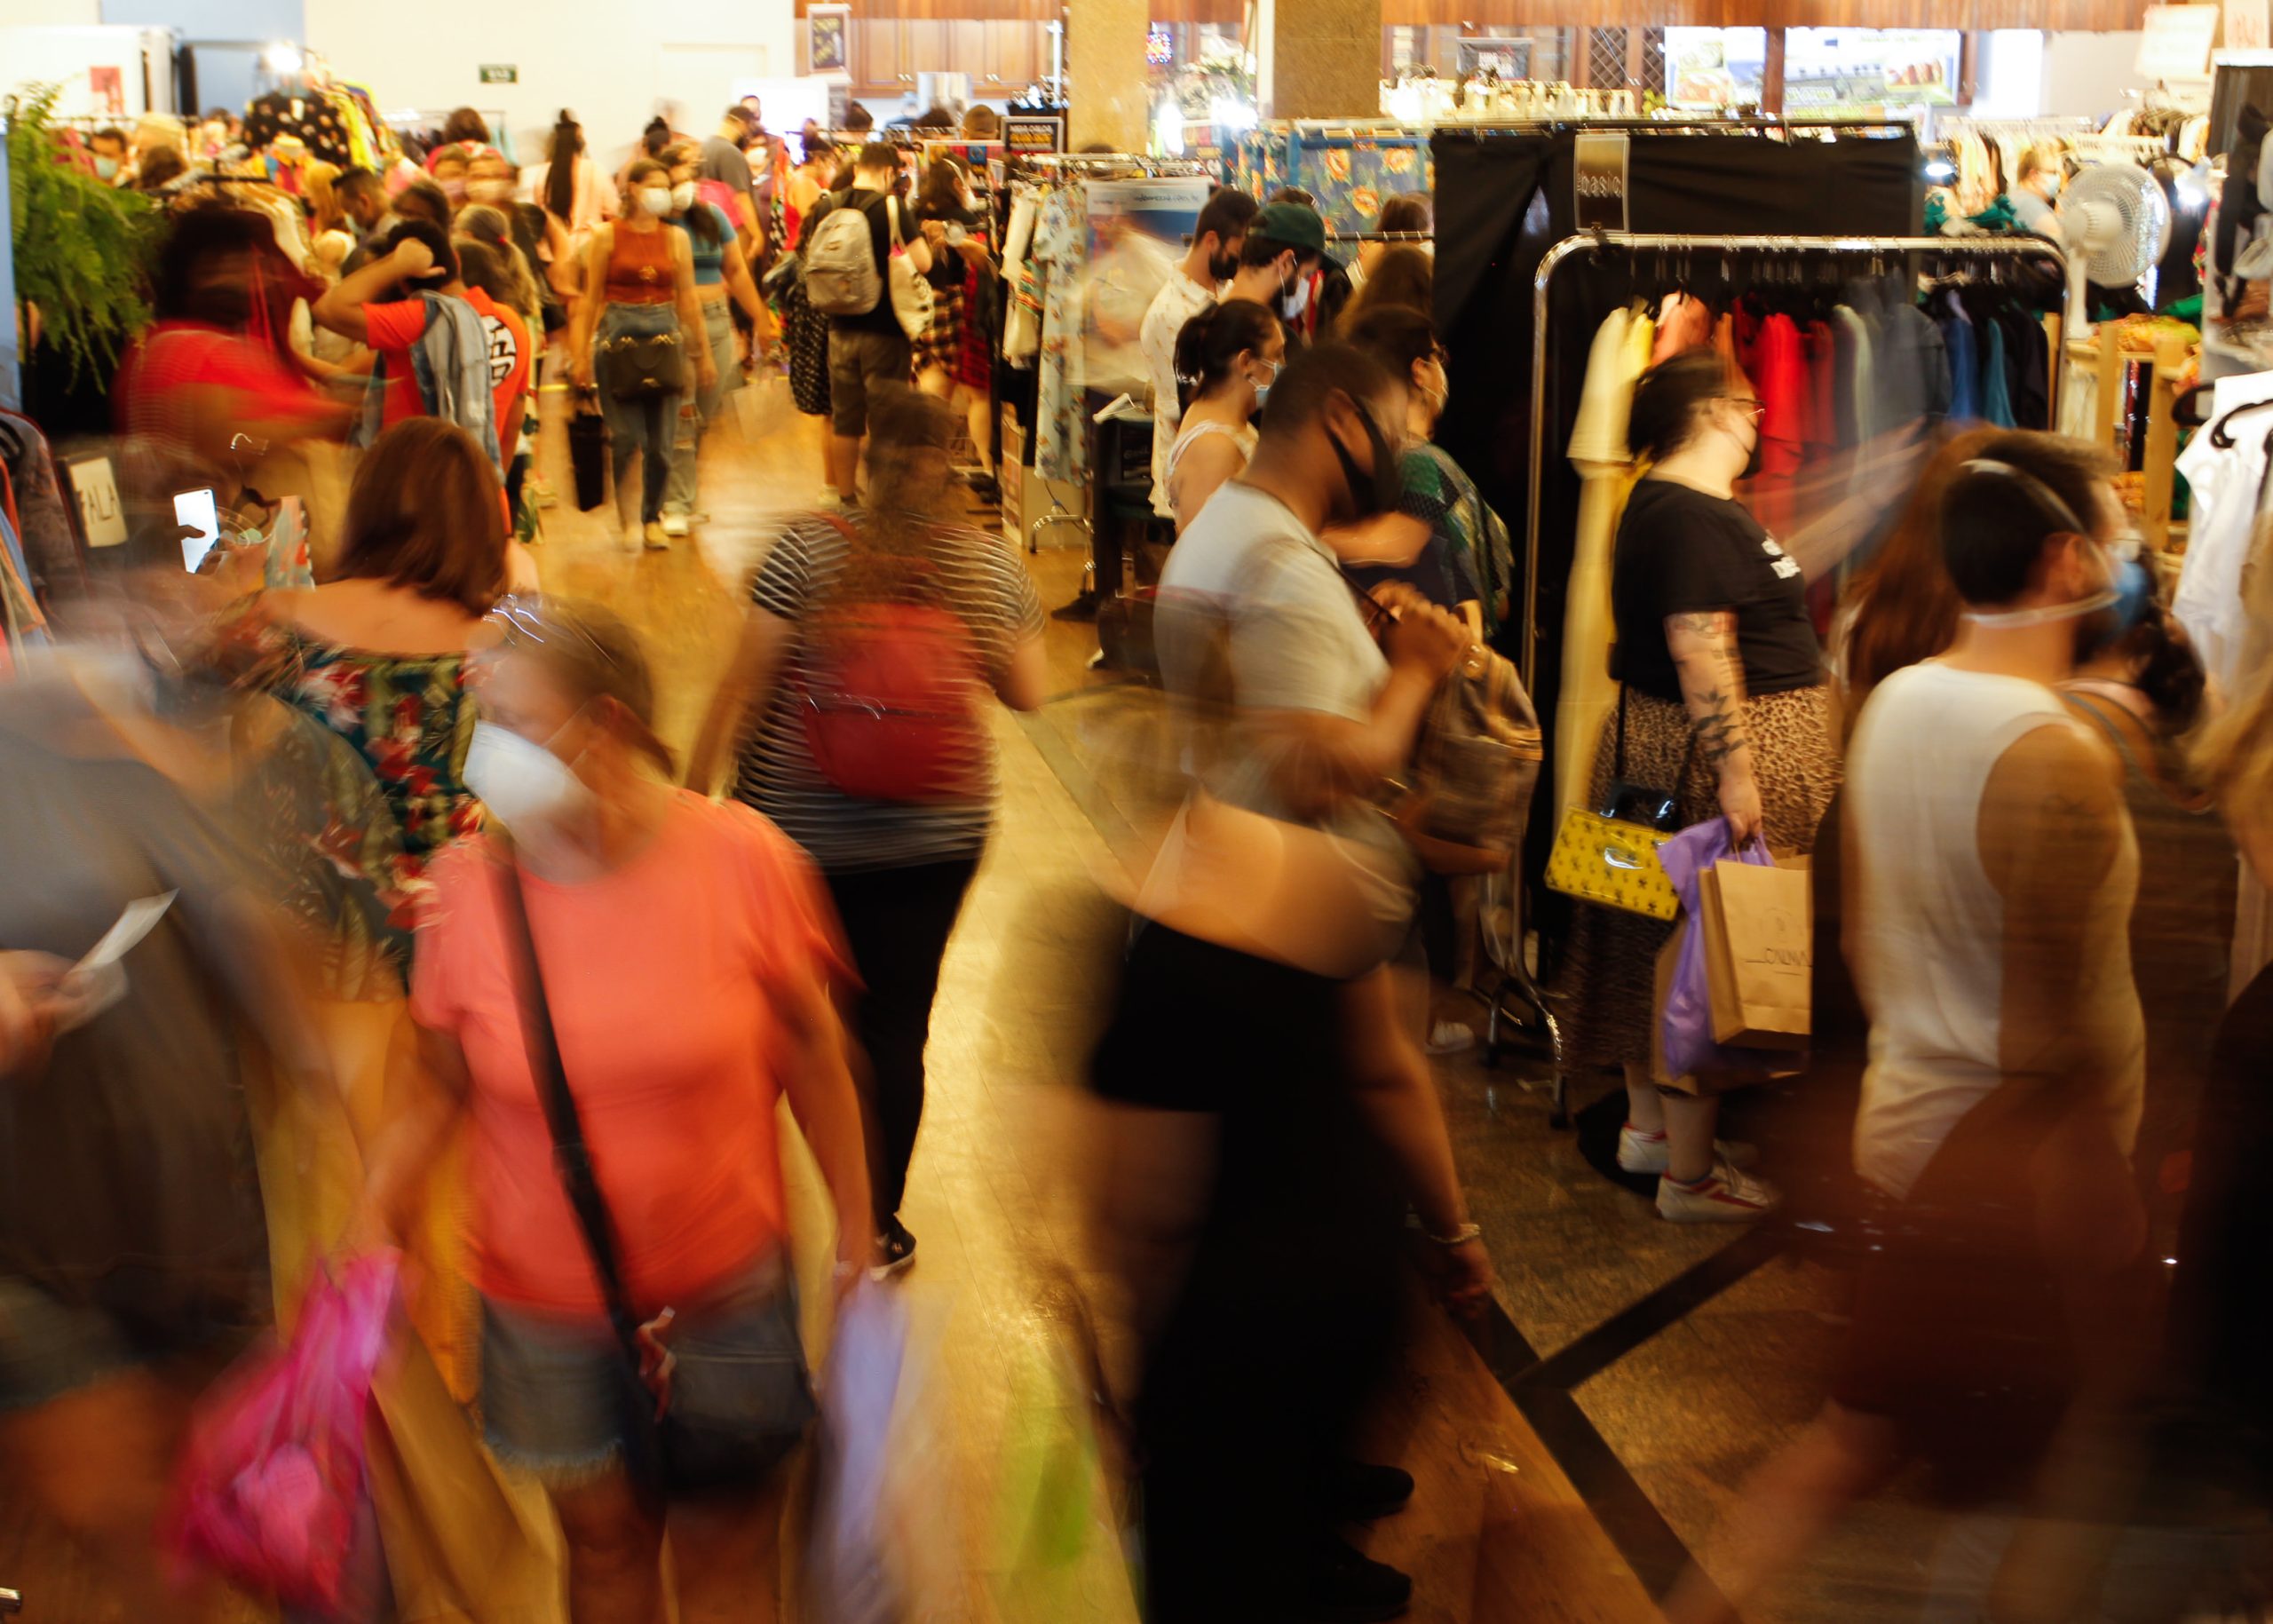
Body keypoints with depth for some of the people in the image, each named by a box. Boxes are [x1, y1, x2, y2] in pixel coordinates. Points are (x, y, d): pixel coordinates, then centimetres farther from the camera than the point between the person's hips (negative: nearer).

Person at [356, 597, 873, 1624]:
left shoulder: (743, 860, -14)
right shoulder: (465, 889, -11)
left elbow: (810, 1051, -2)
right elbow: (444, 1088, 0)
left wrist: (853, 1222, 4)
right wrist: (380, 1202, -17)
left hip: (726, 1296, -1)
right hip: (544, 1301, 1)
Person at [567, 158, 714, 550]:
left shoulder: (676, 238, 8)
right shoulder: (606, 236, 2)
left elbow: (688, 298, 11)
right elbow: (591, 298, 3)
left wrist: (703, 353, 9)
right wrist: (581, 353, 0)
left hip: (665, 334, 2)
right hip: (617, 335, -2)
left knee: (661, 440, 1)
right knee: (626, 436, -9)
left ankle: (652, 517, 17)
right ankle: (629, 518, 1)